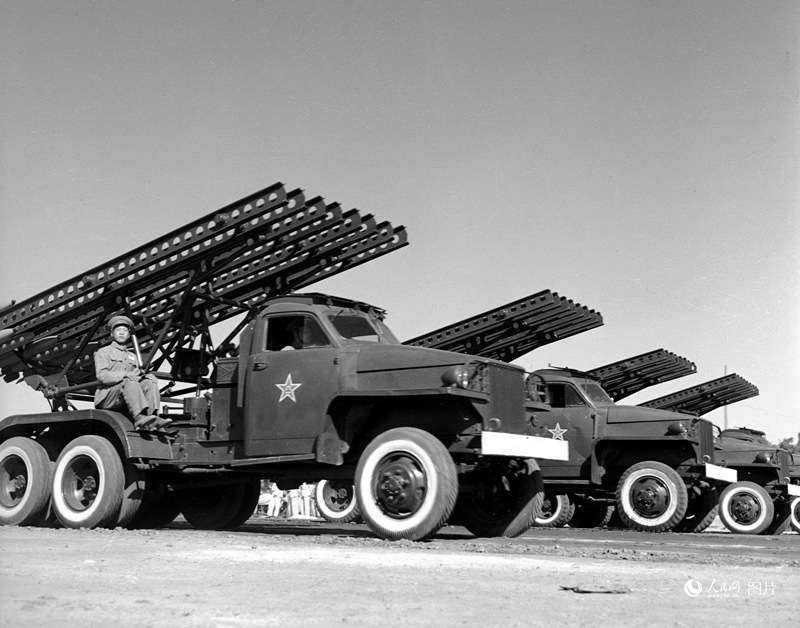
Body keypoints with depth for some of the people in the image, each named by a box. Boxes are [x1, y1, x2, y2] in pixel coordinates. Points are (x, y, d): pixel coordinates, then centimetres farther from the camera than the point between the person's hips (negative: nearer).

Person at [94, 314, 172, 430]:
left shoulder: (132, 357, 29)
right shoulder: (103, 352, 10)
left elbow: (137, 376, 17)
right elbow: (102, 375, -7)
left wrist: (140, 375, -9)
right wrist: (126, 375, -22)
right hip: (106, 397, -5)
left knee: (150, 382, -18)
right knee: (129, 382, -33)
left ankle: (153, 416, -39)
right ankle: (139, 417, -52)